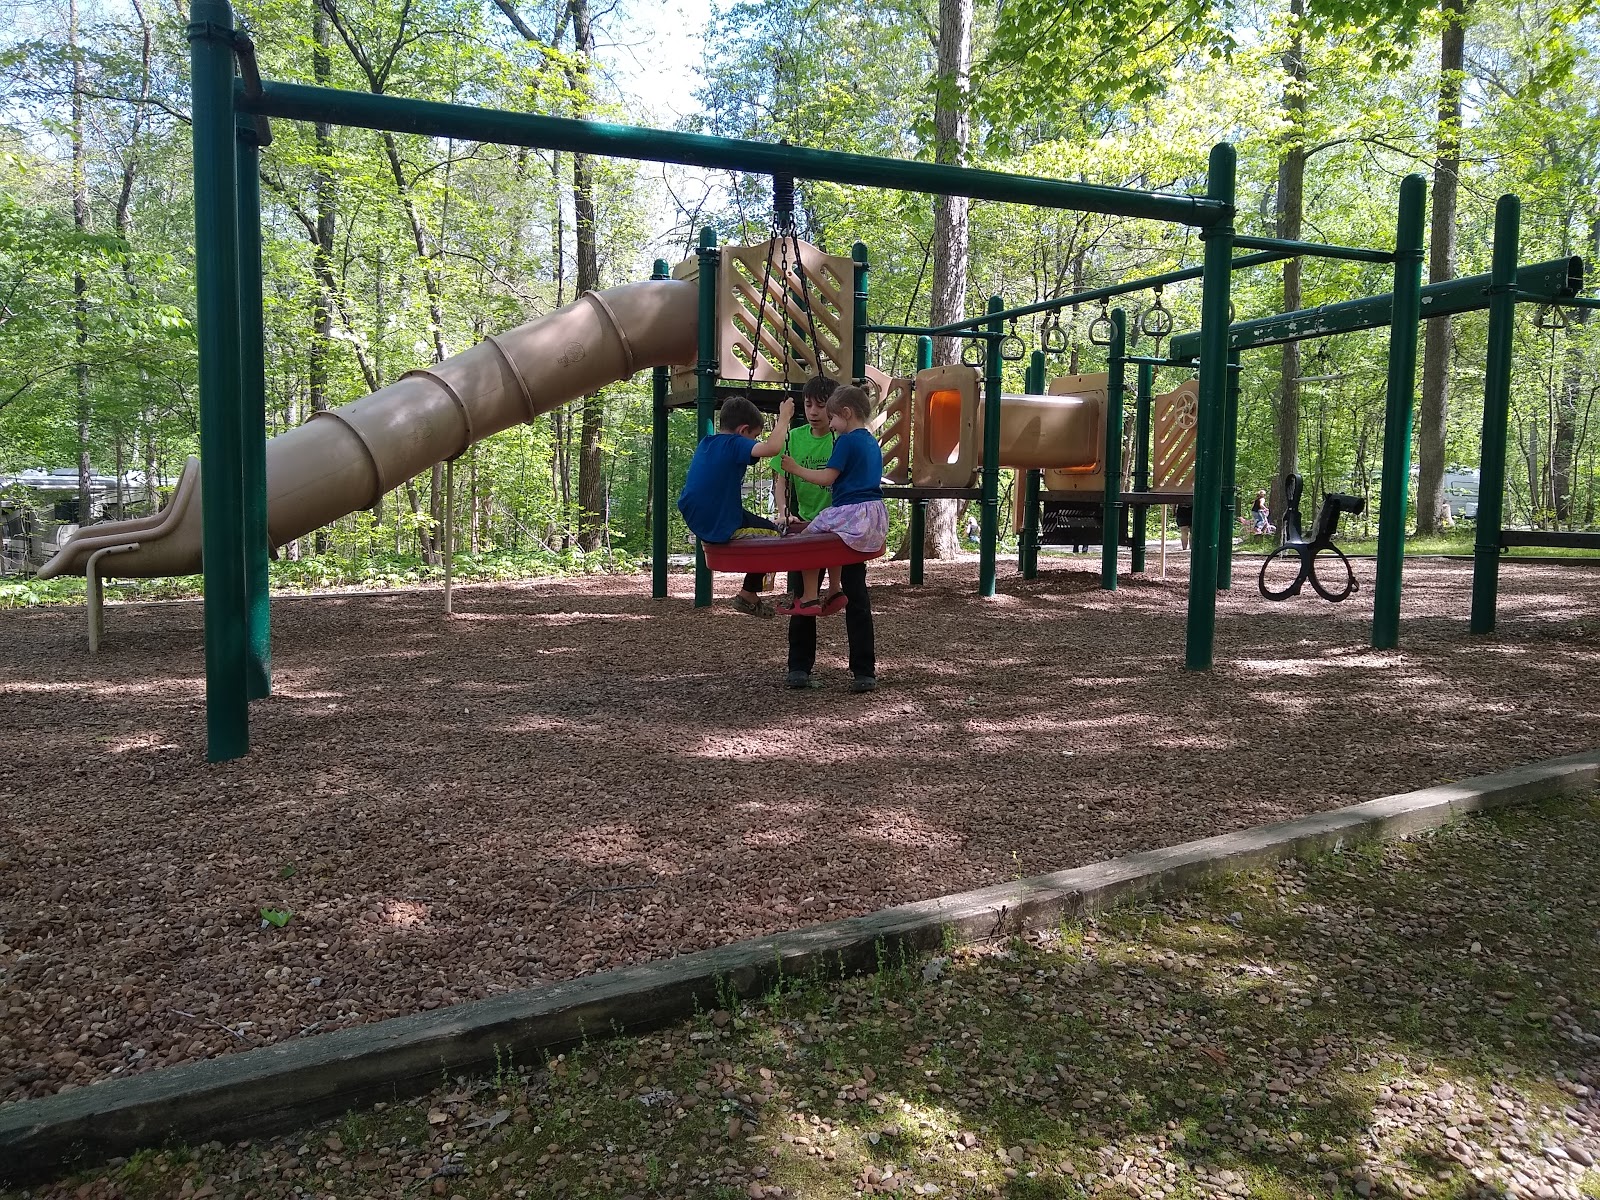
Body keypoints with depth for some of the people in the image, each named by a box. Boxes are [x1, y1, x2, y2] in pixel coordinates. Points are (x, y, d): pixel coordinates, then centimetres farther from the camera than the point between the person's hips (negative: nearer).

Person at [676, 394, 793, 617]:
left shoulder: (705, 444, 10)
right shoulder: (734, 444, -16)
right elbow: (771, 448, -32)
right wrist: (784, 417, -18)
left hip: (697, 523, 9)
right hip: (721, 530, -9)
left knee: (763, 524, 29)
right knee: (774, 535, 12)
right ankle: (748, 595, 20)